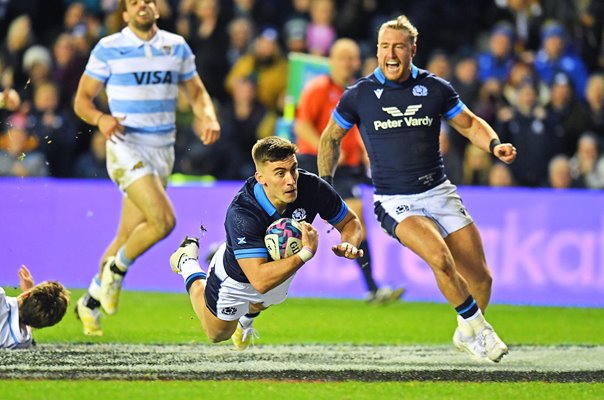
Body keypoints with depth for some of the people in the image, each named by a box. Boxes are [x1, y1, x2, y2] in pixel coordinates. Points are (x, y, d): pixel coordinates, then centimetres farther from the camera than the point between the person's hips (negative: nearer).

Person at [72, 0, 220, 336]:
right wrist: (101, 119, -22)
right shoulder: (109, 49, -4)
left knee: (128, 236, 8)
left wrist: (210, 119, -5)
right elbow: (82, 99, 0)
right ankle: (117, 269, 2)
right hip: (127, 147, -5)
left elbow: (197, 93, 17)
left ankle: (91, 302, 24)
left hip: (163, 151, 5)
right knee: (163, 220, -22)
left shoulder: (177, 46, 8)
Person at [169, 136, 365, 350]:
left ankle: (246, 317, 70)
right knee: (218, 334, 27)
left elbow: (350, 222, -15)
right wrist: (306, 252, -56)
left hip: (282, 265, 4)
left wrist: (349, 244, -37)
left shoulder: (312, 186, -33)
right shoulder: (241, 214, -47)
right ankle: (188, 261, 46)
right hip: (237, 279, -3)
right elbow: (260, 280, -50)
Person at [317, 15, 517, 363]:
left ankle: (468, 335, 27)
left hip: (439, 192, 3)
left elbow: (470, 124, 13)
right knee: (441, 259, -29)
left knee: (480, 278, -2)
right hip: (394, 202, -3)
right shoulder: (359, 95, -2)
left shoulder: (435, 88, 1)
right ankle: (477, 328, -8)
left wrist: (494, 145, -7)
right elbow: (331, 137, 13)